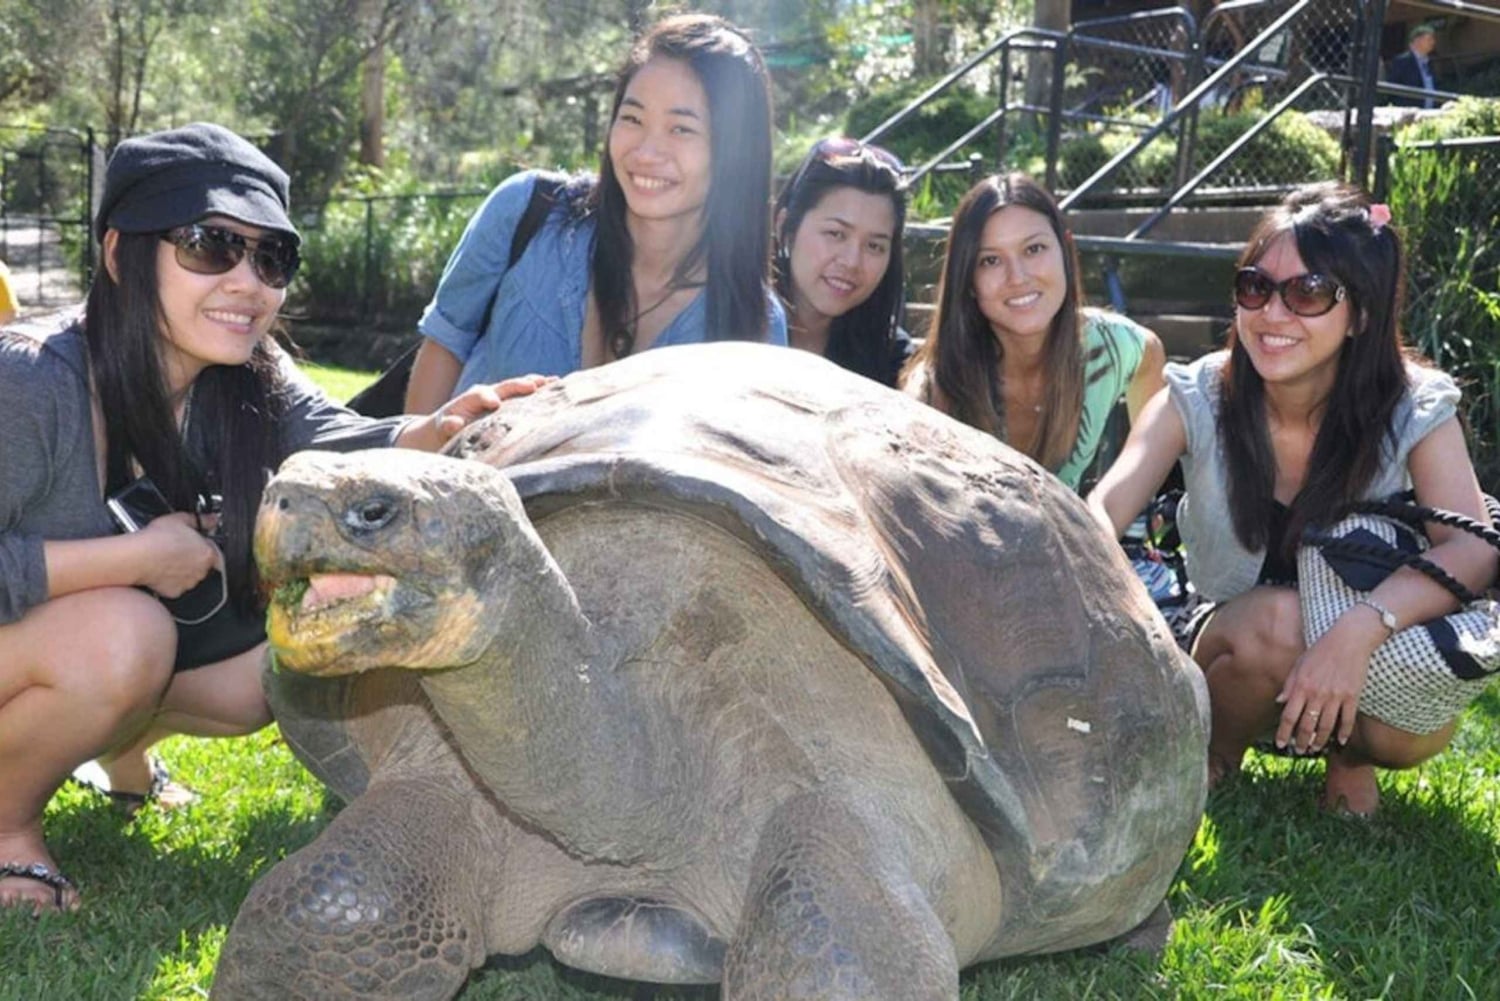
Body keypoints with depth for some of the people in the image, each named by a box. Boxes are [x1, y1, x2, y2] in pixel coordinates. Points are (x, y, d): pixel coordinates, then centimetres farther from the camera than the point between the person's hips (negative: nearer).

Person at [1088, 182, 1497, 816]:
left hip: (1370, 663, 1)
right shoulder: (1197, 400, -13)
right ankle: (1214, 757, -2)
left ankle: (1349, 756, 7)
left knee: (1414, 731, -31)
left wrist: (1361, 627, -44)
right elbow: (1103, 511, -25)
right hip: (1226, 659, 0)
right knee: (1278, 616, -34)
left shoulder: (1414, 411, -13)